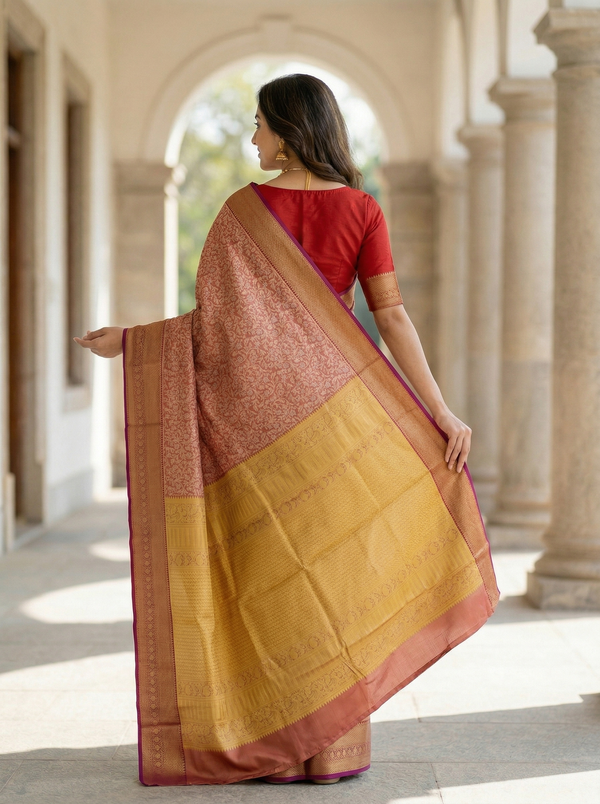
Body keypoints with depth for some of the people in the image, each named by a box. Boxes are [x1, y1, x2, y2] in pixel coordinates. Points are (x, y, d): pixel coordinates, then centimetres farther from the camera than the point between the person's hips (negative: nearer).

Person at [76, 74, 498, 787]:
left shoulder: (244, 209, -6)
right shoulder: (362, 211, -1)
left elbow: (213, 317, -9)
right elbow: (390, 315, -9)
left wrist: (127, 340, 4)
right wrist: (440, 412, -10)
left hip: (258, 406, -1)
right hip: (333, 405, 1)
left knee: (270, 573, 6)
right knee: (335, 568, 7)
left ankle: (275, 745, 7)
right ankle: (337, 744, 9)